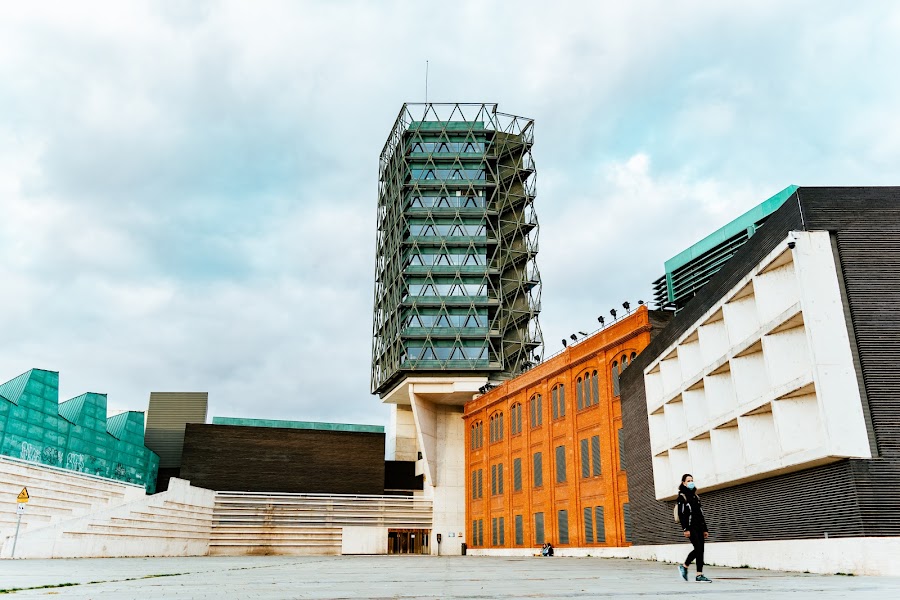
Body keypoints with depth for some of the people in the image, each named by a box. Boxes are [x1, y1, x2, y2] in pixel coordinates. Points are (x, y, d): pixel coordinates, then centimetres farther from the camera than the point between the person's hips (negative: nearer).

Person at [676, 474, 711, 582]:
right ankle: (684, 566, -2)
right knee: (698, 548, -14)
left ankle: (699, 574, 10)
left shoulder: (695, 496, 20)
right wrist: (685, 529, -16)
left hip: (699, 526, 7)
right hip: (690, 527, -7)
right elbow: (681, 513, -9)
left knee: (700, 549, 2)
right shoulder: (682, 496, -1)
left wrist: (705, 529, 15)